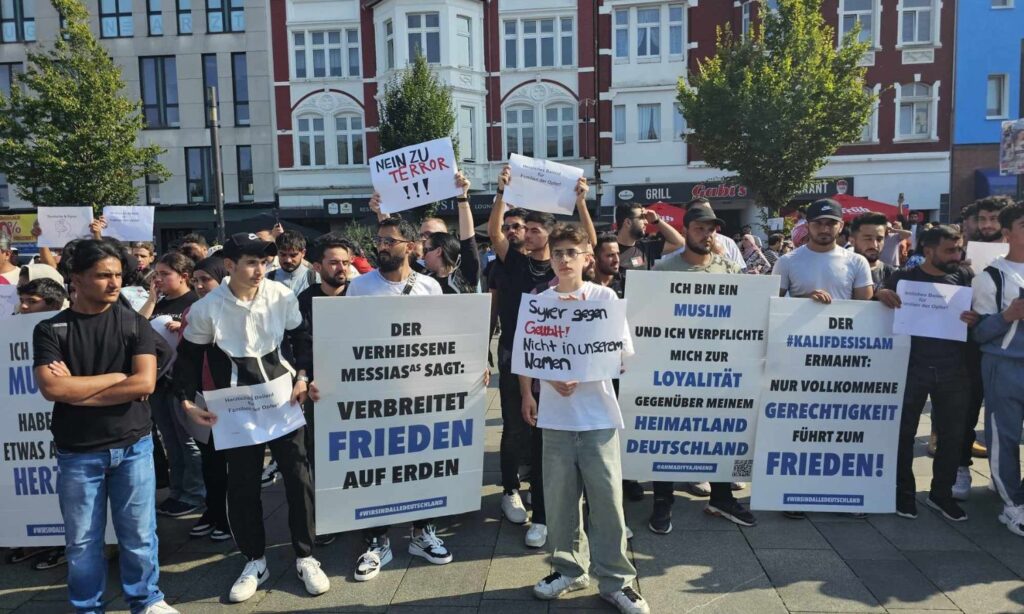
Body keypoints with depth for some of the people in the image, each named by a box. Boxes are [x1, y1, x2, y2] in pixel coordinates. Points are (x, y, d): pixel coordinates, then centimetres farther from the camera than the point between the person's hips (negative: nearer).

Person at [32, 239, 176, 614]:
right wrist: (117, 376, -12)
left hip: (132, 446, 0)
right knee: (82, 540, 11)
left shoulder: (135, 325, -1)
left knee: (138, 533, 10)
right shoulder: (50, 330, -2)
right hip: (77, 452, 0)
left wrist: (76, 388, -11)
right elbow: (52, 388, -15)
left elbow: (145, 384, -13)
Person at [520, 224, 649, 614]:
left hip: (598, 413, -1)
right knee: (559, 496, 10)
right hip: (555, 414, 2)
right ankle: (569, 568, 28)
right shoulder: (538, 301, 4)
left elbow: (622, 354, -2)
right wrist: (528, 395, -4)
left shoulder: (605, 297, -1)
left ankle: (615, 580, 15)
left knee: (607, 497, 2)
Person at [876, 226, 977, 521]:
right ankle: (904, 493, 20)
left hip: (953, 369, 3)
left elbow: (979, 313, 11)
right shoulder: (904, 278, -2)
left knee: (953, 433, 9)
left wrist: (975, 319, -12)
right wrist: (882, 294, -18)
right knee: (904, 432, 5)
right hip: (911, 367, -2)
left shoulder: (965, 277, 5)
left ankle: (941, 493, 26)